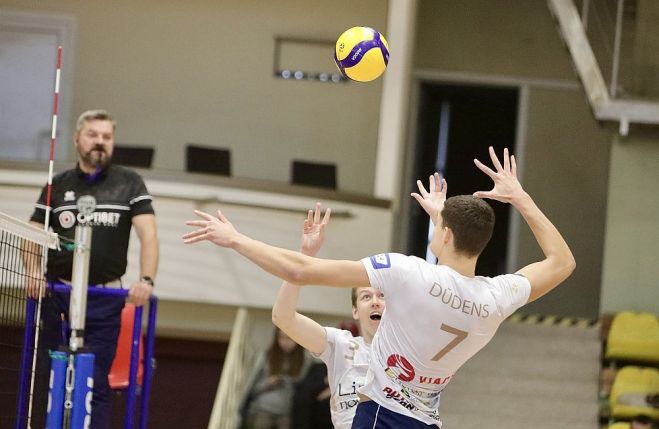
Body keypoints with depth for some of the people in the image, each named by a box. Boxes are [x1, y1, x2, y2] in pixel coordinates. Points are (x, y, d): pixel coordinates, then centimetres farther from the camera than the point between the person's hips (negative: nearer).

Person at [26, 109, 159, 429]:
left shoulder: (129, 184, 5)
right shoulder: (58, 186, 10)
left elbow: (148, 234, -4)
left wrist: (146, 280, -19)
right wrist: (35, 271, -12)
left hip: (105, 301, -2)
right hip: (57, 295, 2)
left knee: (95, 384, -5)